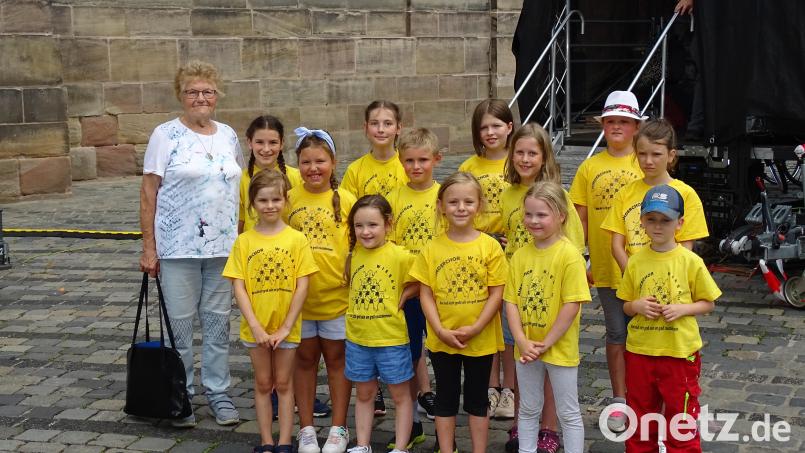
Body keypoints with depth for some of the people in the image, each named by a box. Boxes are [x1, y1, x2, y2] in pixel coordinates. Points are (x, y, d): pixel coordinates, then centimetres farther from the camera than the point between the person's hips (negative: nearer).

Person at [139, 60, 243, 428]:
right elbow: (148, 193, -5)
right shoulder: (165, 135, -4)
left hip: (224, 246, 4)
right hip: (178, 247, -4)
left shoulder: (228, 135, 10)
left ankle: (218, 392, 22)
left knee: (218, 322, 10)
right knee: (179, 323, 4)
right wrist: (148, 247, -9)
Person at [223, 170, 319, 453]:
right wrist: (256, 327, -13)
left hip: (286, 327, -1)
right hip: (256, 328, 1)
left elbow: (302, 286, -7)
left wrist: (285, 327, -11)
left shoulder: (296, 239, -5)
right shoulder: (244, 241, -3)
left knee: (284, 384, 10)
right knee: (263, 384, 12)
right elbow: (238, 287, -6)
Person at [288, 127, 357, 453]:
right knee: (305, 359, 12)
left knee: (337, 359, 10)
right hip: (298, 296, 1)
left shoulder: (346, 200, -3)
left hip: (337, 295, -1)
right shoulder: (289, 199, 0)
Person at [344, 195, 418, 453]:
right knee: (364, 394, 17)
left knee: (400, 394, 10)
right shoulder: (353, 254, -1)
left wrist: (402, 297, -15)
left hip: (391, 338, -4)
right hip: (357, 338, 4)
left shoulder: (400, 256, -14)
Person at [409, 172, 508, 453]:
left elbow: (496, 293, -7)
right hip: (442, 340, 1)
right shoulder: (432, 249, -2)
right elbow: (425, 294, -2)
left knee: (477, 399, 12)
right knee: (446, 399, 12)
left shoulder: (490, 247, -6)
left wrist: (475, 328, -15)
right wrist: (441, 331, -13)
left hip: (480, 339, -1)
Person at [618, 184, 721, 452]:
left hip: (679, 352, -3)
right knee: (640, 419, 15)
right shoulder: (636, 262, 1)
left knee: (681, 420, 7)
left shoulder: (690, 261, -8)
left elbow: (708, 303, 0)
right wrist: (636, 305, -12)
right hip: (640, 350, 3)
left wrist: (683, 309, -17)